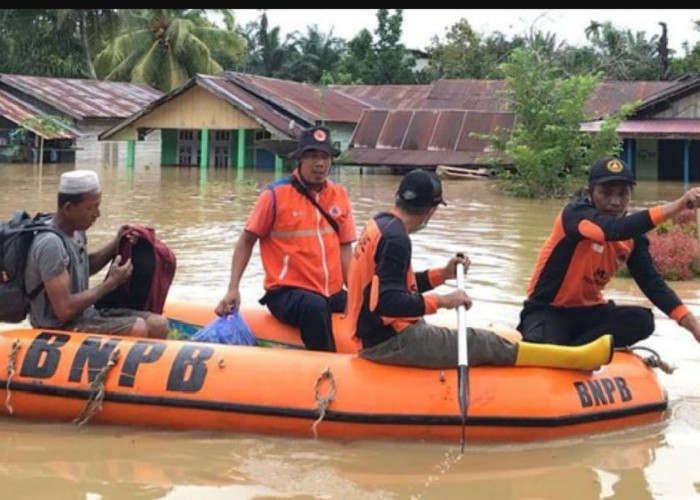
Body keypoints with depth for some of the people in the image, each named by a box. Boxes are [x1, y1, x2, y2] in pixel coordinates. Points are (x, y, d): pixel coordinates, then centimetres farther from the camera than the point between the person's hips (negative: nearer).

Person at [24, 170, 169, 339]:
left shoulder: (76, 230, 6)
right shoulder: (51, 243, -24)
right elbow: (64, 310, -26)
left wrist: (115, 245, 7)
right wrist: (110, 283, -17)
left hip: (86, 313, 10)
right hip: (59, 328, -10)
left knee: (158, 324, -4)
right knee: (138, 329, -24)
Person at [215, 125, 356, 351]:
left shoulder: (339, 195, 10)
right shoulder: (276, 194, -3)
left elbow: (345, 248, 10)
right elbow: (246, 241, 2)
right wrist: (233, 289, -8)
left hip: (333, 294, 5)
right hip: (286, 293, -5)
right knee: (314, 306, -37)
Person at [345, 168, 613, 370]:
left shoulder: (379, 225, 11)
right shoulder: (395, 238, -19)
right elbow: (388, 302, -27)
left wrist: (442, 274, 15)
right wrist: (440, 301, -20)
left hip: (376, 336, 10)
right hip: (392, 341, -10)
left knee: (480, 339, 8)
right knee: (486, 344, -10)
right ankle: (577, 358, -10)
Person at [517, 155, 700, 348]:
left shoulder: (633, 236, 0)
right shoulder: (576, 213, -20)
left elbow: (652, 282, -5)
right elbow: (614, 230, -41)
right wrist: (678, 205, -47)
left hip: (588, 311, 7)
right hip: (547, 310, -7)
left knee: (641, 320, -21)